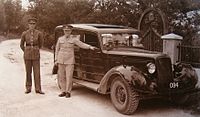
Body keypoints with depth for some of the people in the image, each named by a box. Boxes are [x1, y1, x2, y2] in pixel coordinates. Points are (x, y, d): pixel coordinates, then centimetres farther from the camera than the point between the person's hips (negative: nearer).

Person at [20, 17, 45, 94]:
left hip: (36, 55, -1)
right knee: (28, 72, 7)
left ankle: (38, 89, 4)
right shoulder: (24, 34, -2)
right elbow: (21, 45, 12)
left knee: (37, 72, -2)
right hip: (27, 55, 1)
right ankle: (28, 88, 18)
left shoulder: (39, 33, -3)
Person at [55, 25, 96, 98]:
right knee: (61, 77, 5)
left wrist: (90, 47, -22)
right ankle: (63, 91, 17)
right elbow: (57, 50, 13)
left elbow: (82, 44, -7)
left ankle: (68, 92, 7)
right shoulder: (60, 39, 8)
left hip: (70, 60, -3)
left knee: (69, 77, -5)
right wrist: (56, 60, 9)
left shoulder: (73, 39, 1)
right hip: (61, 60, 3)